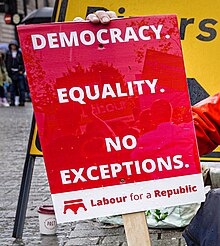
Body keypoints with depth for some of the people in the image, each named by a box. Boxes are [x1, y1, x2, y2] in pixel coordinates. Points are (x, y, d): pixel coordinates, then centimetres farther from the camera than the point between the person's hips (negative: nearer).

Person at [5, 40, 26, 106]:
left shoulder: (20, 53, 5)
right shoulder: (8, 53, 9)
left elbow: (23, 62, 4)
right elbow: (6, 63, 8)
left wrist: (22, 70, -6)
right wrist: (8, 71, -1)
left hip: (19, 72, -1)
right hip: (12, 73, 1)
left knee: (21, 87, -2)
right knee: (12, 88, 2)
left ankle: (22, 101, 0)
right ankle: (12, 101, 6)